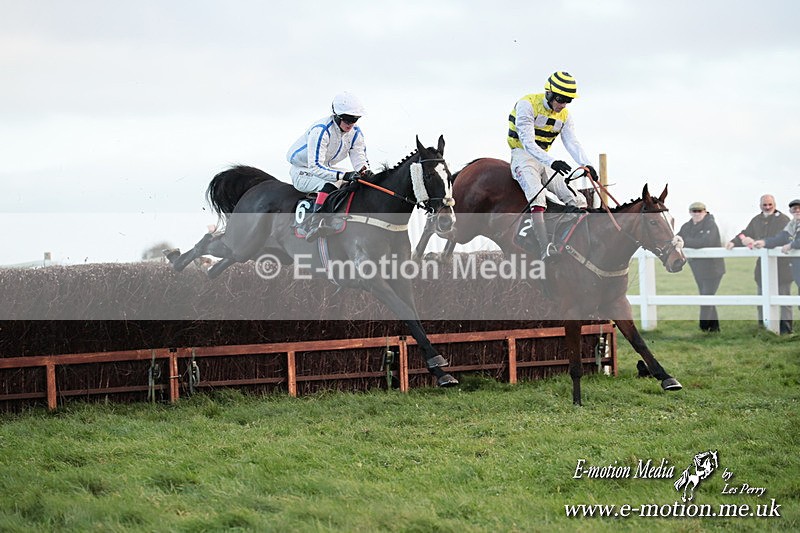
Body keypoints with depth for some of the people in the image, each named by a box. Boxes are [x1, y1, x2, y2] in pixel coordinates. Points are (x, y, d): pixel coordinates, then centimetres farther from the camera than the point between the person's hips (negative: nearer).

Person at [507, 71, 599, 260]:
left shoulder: (564, 115, 7)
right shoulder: (527, 105, -15)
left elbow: (572, 143, -3)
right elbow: (528, 143, -24)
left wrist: (586, 165, -23)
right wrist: (552, 162, -38)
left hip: (545, 160, 8)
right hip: (522, 155, -8)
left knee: (572, 200, -6)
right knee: (537, 196, -30)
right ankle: (545, 249, -42)